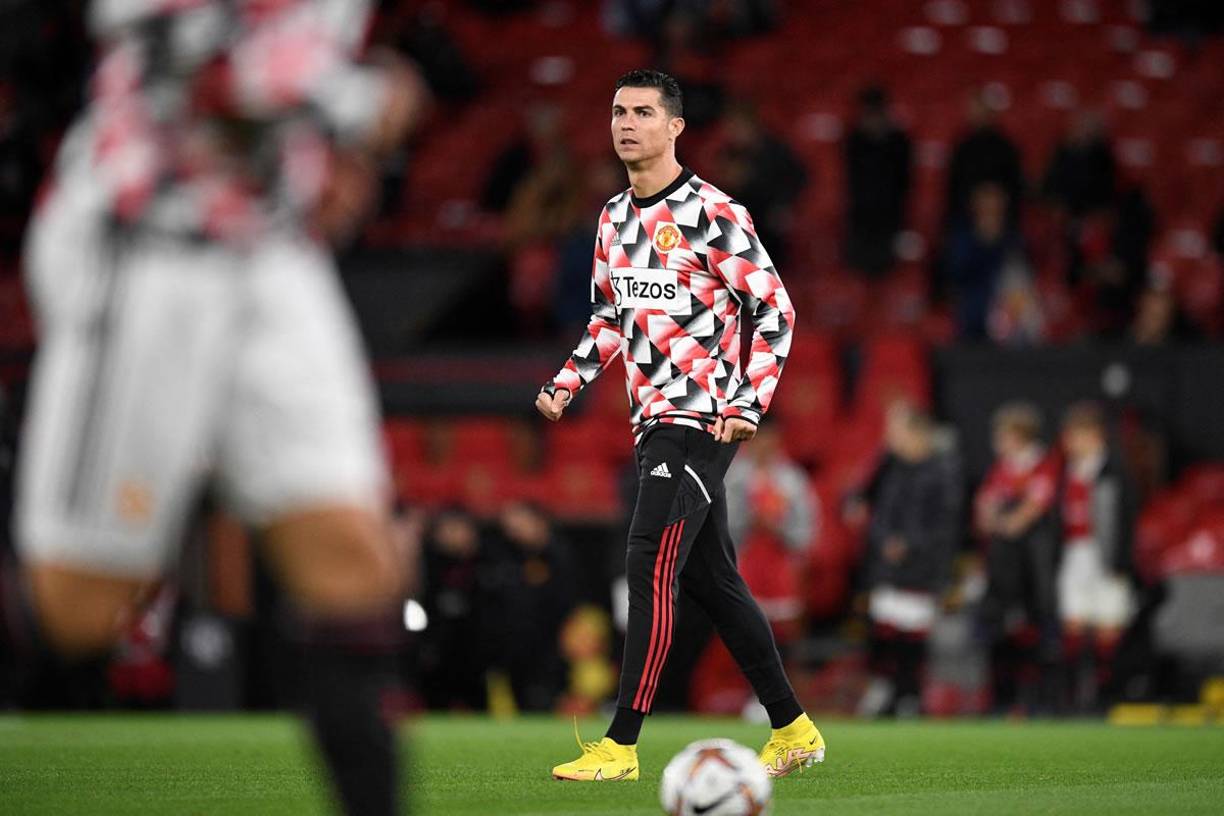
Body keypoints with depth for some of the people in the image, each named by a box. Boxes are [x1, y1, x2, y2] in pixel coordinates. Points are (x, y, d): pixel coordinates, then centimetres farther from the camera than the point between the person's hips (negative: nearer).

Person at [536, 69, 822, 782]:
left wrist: (749, 404, -18)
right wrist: (567, 384, 11)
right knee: (713, 580, 10)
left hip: (701, 418, -8)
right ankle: (793, 729, 19)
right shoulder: (615, 219, 13)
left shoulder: (712, 213, -10)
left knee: (651, 567, -15)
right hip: (654, 421, 8)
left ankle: (621, 745, -15)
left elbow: (776, 312, -10)